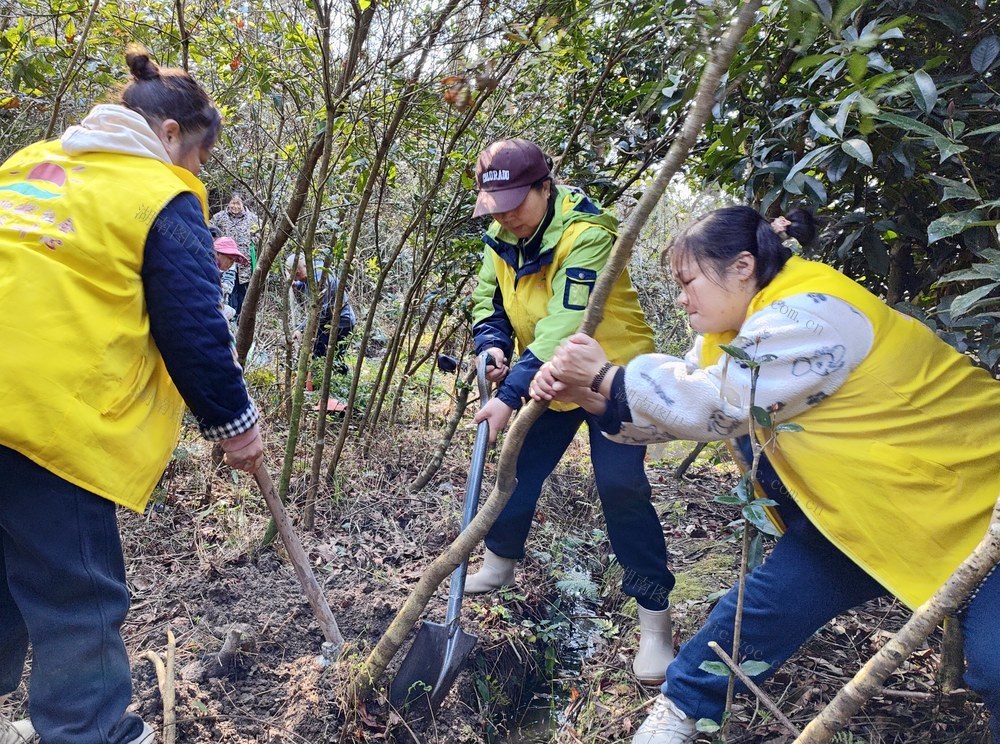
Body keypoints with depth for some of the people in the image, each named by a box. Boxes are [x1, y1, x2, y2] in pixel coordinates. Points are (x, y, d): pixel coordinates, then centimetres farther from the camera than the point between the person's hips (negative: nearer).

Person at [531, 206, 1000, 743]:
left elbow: (715, 405, -30)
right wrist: (582, 393, -14)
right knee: (772, 597, 1)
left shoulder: (811, 314, -28)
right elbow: (676, 408, -1)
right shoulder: (737, 326, 1)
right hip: (862, 508, 7)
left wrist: (605, 375, -21)